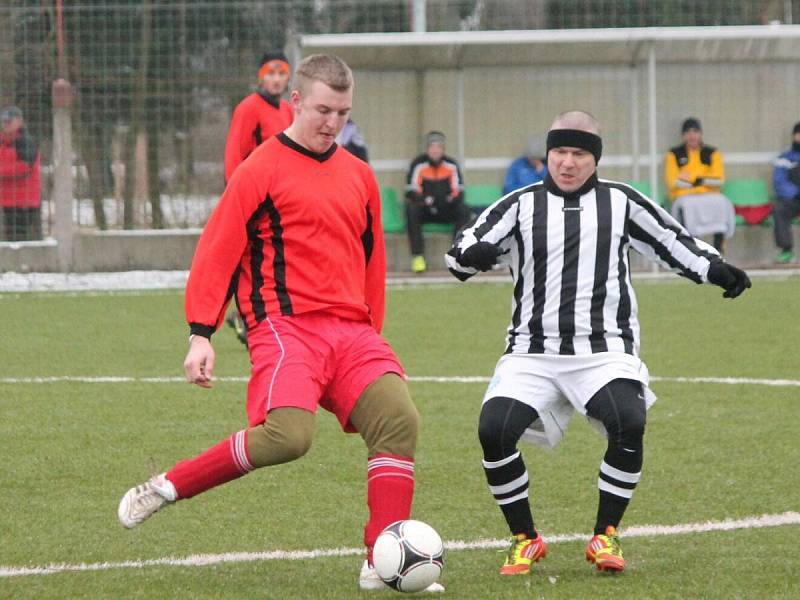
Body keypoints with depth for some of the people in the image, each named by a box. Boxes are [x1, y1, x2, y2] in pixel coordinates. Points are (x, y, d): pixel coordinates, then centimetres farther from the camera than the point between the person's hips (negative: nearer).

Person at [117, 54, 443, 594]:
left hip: (352, 332, 6)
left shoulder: (359, 176, 18)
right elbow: (216, 252, -2)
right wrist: (201, 334, -9)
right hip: (287, 325, -6)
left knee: (399, 417, -16)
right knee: (287, 434, -27)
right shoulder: (262, 170, 0)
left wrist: (372, 334, 26)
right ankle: (167, 487, -6)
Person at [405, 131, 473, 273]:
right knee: (411, 210, -33)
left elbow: (458, 192, -1)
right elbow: (411, 192, -11)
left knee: (464, 210, -25)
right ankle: (417, 257, -34)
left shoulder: (451, 166, 1)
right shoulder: (418, 165, -6)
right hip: (424, 211, -2)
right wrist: (425, 200, -30)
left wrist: (450, 200, -24)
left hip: (446, 211, 2)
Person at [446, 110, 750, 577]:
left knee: (628, 424, -29)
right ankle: (525, 540, 1)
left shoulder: (621, 202, 10)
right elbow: (461, 253, 0)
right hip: (533, 353, 1)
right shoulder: (521, 205, 8)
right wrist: (474, 254, -23)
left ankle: (605, 536, -6)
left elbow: (673, 241, 17)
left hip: (604, 352, -1)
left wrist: (717, 270, 3)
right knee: (494, 429, -21)